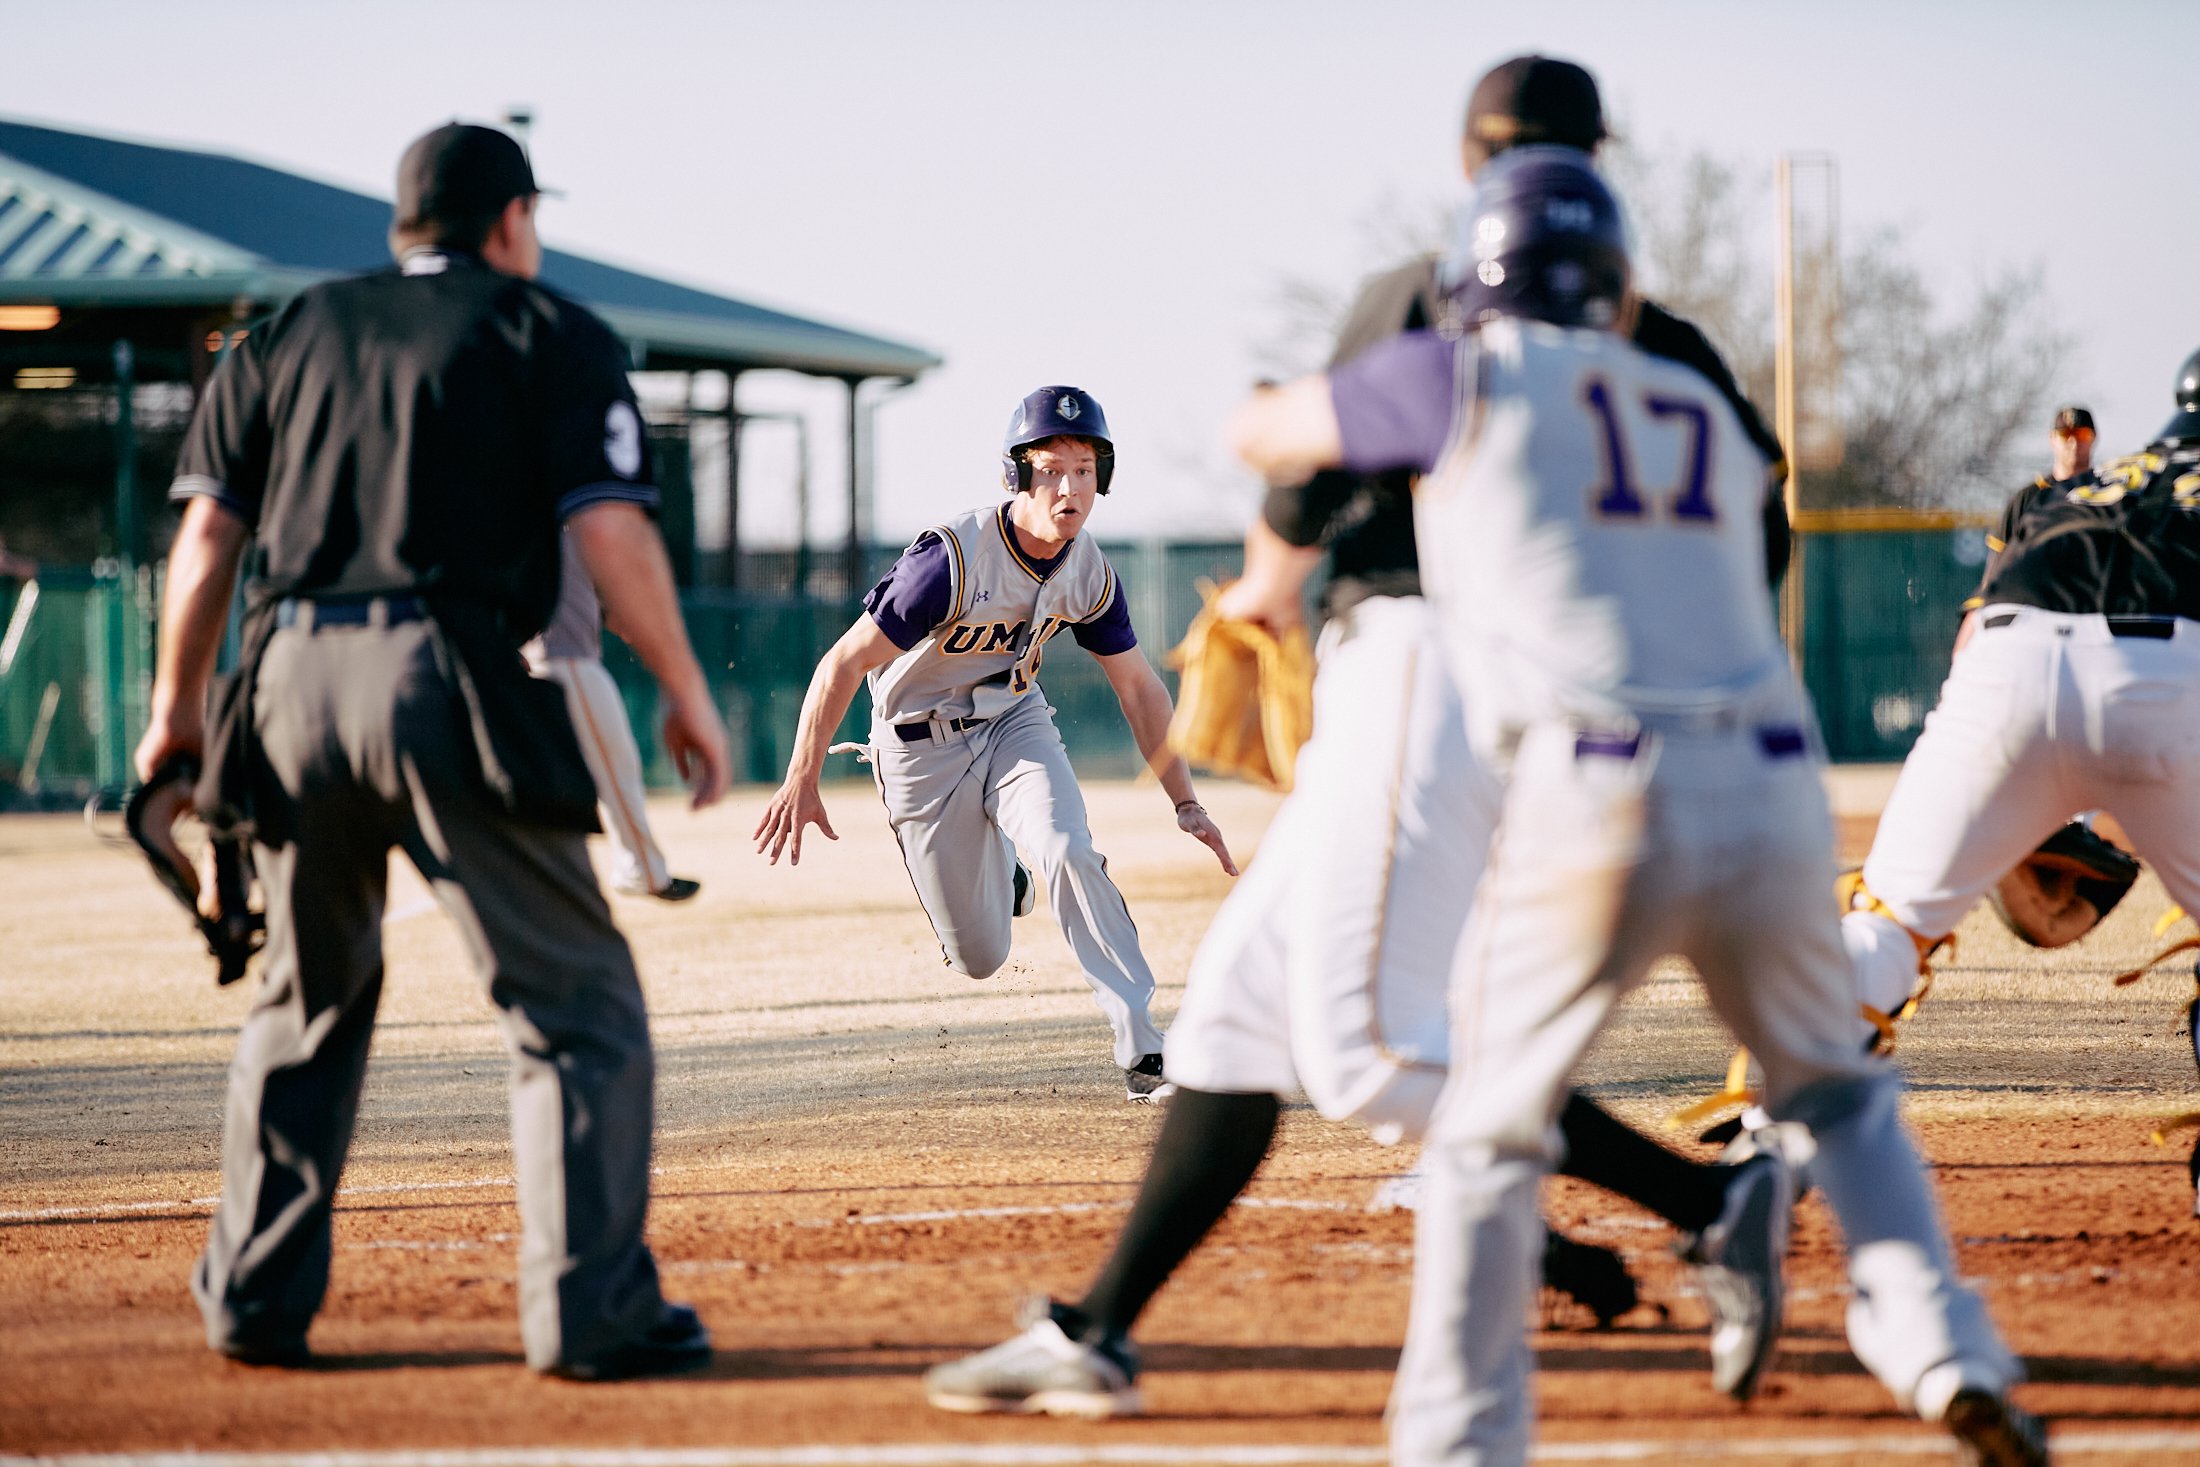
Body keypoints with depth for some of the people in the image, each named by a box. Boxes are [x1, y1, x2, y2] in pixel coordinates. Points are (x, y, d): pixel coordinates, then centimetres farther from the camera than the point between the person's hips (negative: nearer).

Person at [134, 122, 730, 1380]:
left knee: (306, 999, 20)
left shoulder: (292, 334, 20)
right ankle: (592, 1310, -8)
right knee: (573, 1001, 0)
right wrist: (688, 694, 3)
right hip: (450, 685, -5)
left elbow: (207, 532, 14)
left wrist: (178, 704, 22)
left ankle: (258, 1299, 18)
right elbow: (610, 532, -4)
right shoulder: (554, 337, 8)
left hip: (292, 677, 5)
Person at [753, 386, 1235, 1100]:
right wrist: (801, 782, -22)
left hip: (1015, 723, 3)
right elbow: (844, 663, -23)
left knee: (1068, 854, -27)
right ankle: (998, 877, 41)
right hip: (922, 746, -3)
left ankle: (1141, 1051, -23)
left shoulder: (1090, 574, -12)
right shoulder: (952, 559, -29)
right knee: (979, 959, 4)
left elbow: (1138, 686, 2)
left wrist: (1186, 805, 1)